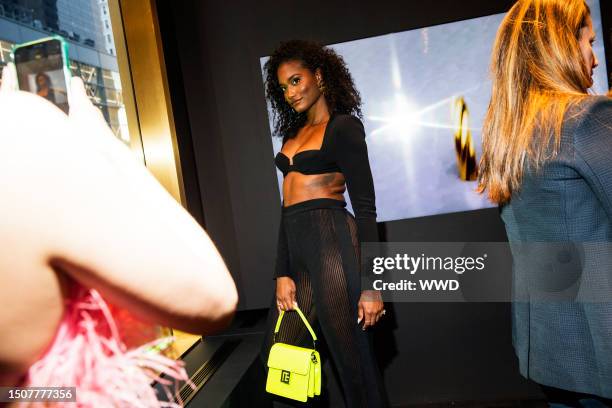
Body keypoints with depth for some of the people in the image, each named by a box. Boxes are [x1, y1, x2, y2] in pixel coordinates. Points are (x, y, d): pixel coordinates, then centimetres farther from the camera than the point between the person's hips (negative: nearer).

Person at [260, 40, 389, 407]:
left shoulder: (345, 126, -3)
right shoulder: (293, 133, 18)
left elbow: (365, 208, -9)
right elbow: (290, 205, 15)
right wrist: (282, 273, 8)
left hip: (332, 240, -8)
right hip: (296, 246, 8)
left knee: (353, 359, 3)